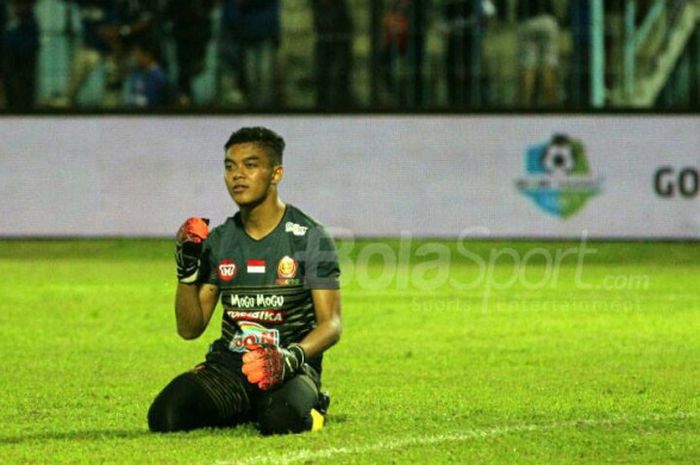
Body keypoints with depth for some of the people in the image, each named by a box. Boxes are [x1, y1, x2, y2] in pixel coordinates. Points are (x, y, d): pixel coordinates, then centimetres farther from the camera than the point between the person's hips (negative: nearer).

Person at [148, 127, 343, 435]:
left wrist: (290, 357, -28)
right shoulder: (218, 241, 9)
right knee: (164, 417, -23)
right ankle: (240, 413, 9)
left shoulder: (309, 238, -3)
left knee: (281, 419, -37)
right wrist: (187, 270, -7)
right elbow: (190, 329, 9)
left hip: (292, 368, -3)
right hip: (229, 364, 3)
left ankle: (309, 405, 2)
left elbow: (331, 324, -8)